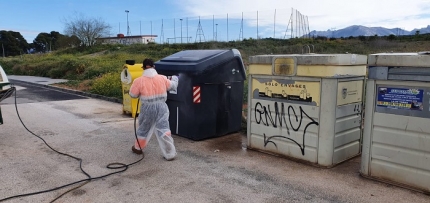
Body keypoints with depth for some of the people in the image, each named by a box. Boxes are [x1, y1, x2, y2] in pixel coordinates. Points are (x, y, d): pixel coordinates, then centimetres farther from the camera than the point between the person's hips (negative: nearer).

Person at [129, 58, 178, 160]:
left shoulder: (139, 81, -10)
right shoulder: (162, 78, -3)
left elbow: (133, 94, -1)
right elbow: (172, 86, 13)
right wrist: (174, 78, 34)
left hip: (147, 109, 0)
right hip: (161, 107, 1)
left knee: (143, 129, 20)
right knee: (164, 129, 0)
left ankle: (138, 148, 41)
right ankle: (170, 153, -2)